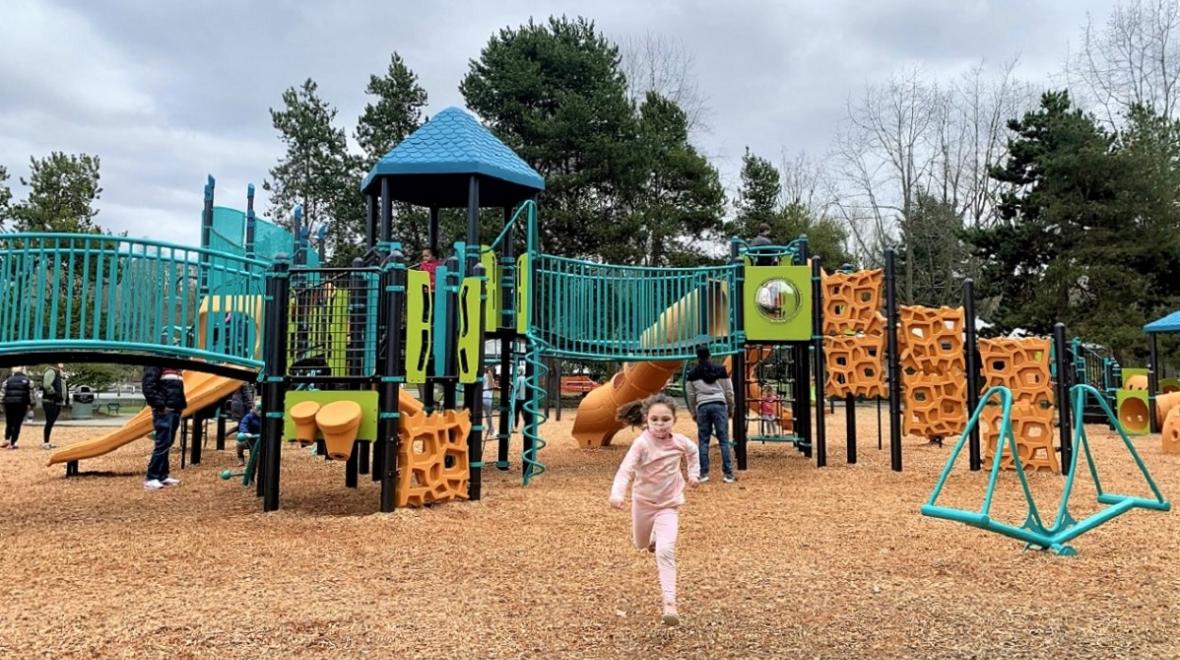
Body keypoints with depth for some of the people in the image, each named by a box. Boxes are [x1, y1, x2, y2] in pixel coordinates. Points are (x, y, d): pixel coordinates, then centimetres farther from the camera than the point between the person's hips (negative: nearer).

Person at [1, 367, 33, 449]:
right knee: (17, 424, 0)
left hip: (9, 403, 2)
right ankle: (12, 443, -2)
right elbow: (30, 394, 0)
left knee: (9, 423, 19)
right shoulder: (28, 381, 4)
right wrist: (31, 404, 7)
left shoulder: (7, 380, 9)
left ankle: (6, 439, 8)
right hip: (21, 404, -2)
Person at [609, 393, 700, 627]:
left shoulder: (679, 441, -13)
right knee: (641, 544, 25)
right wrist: (617, 493, -54)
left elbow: (693, 451, 14)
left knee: (665, 552, -18)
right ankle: (655, 537, 62)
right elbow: (625, 469, -38)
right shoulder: (642, 443, -25)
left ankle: (669, 603, -17)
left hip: (669, 505, 0)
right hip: (643, 503, 0)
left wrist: (694, 472, 11)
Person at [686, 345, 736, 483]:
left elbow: (691, 395, 12)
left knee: (703, 440, 6)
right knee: (724, 440, 0)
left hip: (702, 407, 1)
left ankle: (704, 473, 5)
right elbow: (728, 391, 7)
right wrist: (731, 409, 18)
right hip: (719, 405, -1)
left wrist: (693, 413, 22)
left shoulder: (693, 374, 8)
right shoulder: (720, 370, 6)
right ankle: (728, 474, -2)